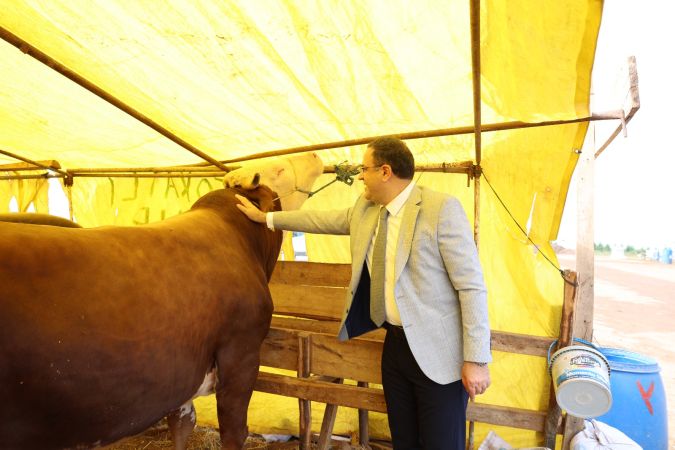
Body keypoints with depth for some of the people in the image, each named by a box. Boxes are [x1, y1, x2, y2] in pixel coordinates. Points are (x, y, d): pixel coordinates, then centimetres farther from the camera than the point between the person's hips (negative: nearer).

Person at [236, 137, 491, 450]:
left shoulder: (442, 208, -16)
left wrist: (476, 359, -17)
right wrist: (265, 217, 25)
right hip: (395, 342, 7)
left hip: (437, 353, -6)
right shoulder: (365, 208, 6)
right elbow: (324, 220, 21)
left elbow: (471, 286, -17)